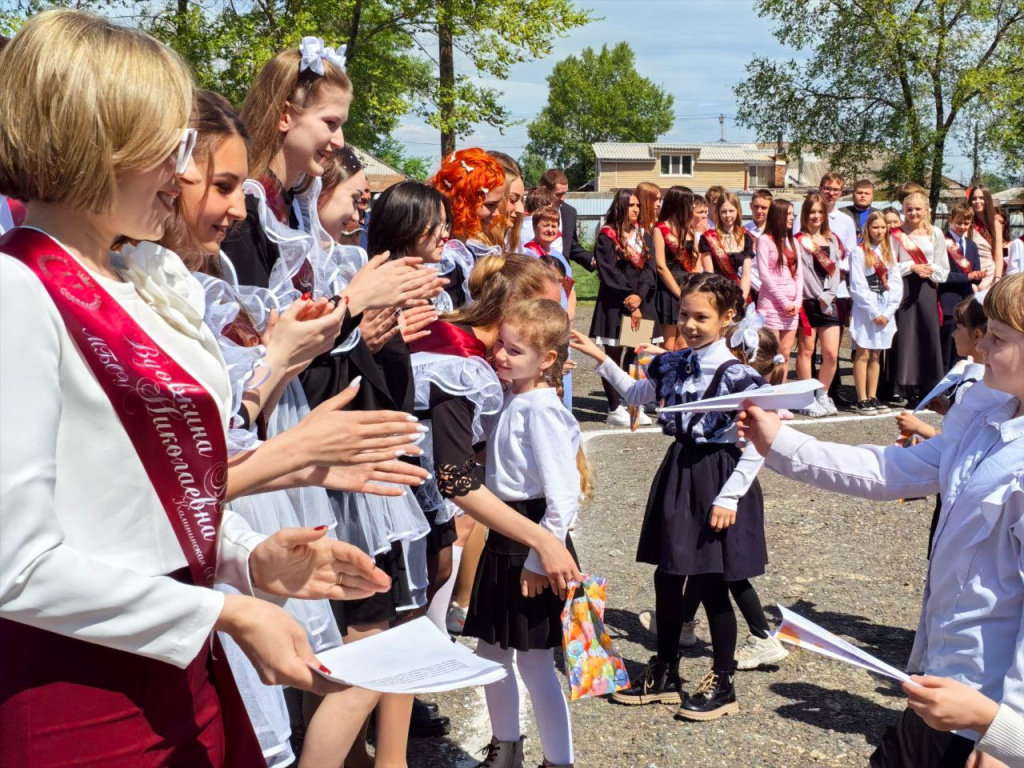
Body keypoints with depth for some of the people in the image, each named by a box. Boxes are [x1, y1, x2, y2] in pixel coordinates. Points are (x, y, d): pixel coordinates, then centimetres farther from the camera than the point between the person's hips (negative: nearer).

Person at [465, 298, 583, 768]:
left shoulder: (540, 408, -20)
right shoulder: (511, 399, 6)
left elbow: (564, 495, -24)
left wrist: (540, 558, -21)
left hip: (533, 540, -9)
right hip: (504, 538, 9)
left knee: (533, 661, 1)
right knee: (491, 651, 18)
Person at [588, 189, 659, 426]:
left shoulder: (642, 235, 14)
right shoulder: (607, 236, -4)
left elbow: (649, 268, 5)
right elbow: (609, 273, -11)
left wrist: (639, 296, -12)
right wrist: (628, 303, -15)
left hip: (640, 303, 5)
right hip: (614, 304, -5)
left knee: (635, 355, 5)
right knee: (613, 355, -1)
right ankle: (615, 409, 2)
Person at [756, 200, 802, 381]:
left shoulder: (792, 241, 17)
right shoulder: (765, 240, -2)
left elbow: (799, 274, 12)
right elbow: (764, 274, -10)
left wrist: (797, 301, -2)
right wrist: (784, 301, -11)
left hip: (792, 306, 6)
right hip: (772, 303, -6)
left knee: (785, 353, 4)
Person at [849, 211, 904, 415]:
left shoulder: (888, 252, 13)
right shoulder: (859, 252, -4)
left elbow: (896, 283, 8)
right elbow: (857, 286, -10)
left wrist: (888, 312, -4)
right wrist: (874, 312, -12)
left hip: (885, 311, 5)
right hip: (865, 310, -5)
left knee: (876, 355, 8)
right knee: (863, 354, -3)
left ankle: (873, 397, 12)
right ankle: (862, 400, -2)